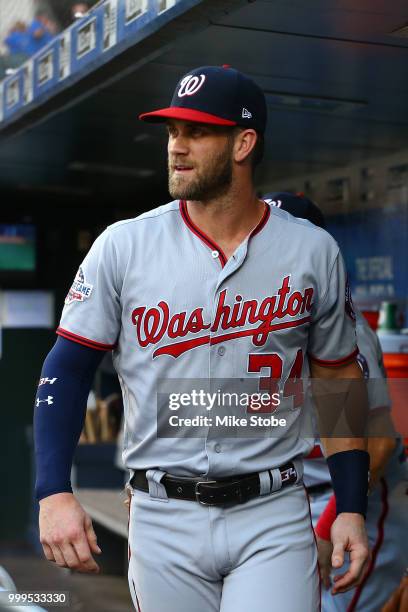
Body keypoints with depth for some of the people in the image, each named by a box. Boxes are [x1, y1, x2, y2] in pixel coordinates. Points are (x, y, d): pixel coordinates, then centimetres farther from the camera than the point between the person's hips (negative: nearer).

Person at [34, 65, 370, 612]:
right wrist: (54, 493, -13)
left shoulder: (313, 251, 1)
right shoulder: (123, 245, -2)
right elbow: (67, 368, -1)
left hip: (274, 513, 0)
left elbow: (338, 378, 8)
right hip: (163, 521, 1)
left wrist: (352, 506, 3)